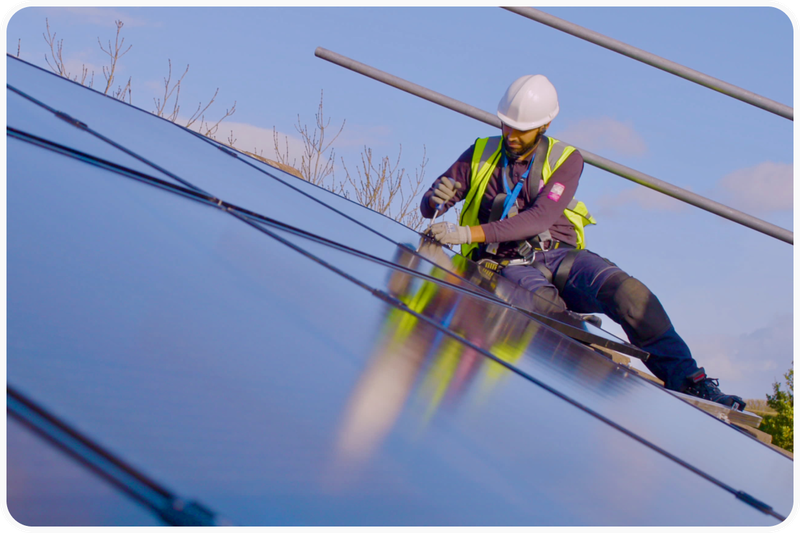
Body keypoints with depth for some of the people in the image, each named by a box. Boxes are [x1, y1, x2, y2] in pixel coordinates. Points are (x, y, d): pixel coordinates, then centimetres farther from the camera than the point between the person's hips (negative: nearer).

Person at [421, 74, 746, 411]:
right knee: (545, 305, -37)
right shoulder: (481, 155, 11)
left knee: (624, 290, -28)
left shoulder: (566, 159, 5)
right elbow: (428, 208, 13)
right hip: (509, 265, 0)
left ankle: (686, 378, -30)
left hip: (560, 256, 0)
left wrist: (469, 233, -23)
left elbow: (540, 218, -12)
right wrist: (436, 198, -15)